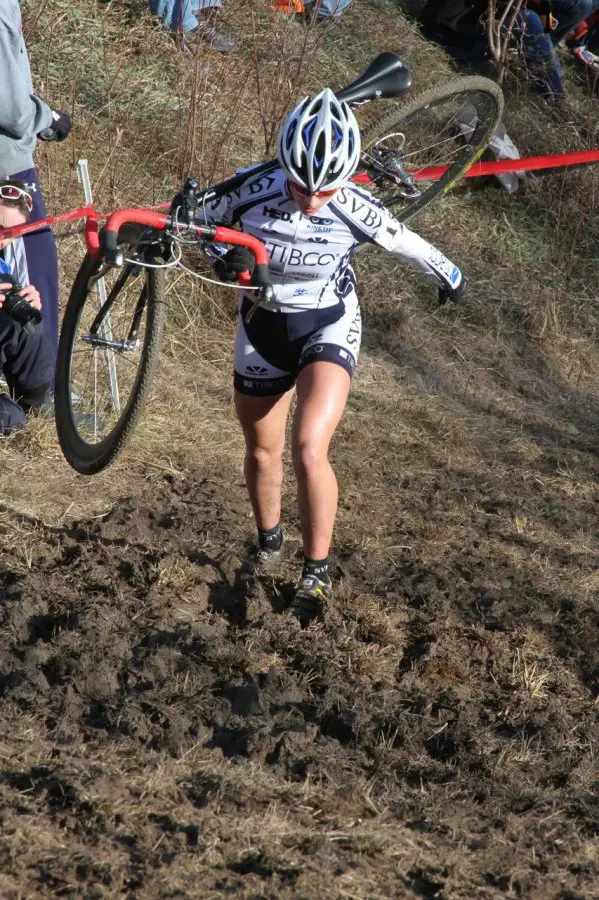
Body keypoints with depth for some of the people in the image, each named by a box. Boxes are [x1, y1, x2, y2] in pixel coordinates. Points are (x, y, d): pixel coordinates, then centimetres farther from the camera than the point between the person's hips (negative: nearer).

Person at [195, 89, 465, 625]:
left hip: (329, 325, -2)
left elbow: (404, 241, -4)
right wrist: (222, 256, -25)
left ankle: (317, 572, -6)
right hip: (264, 325, 3)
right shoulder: (253, 191, -24)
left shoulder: (356, 210, -25)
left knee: (310, 451, -22)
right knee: (262, 451, 19)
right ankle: (268, 544, 47)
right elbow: (203, 224, -4)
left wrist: (448, 274, 13)